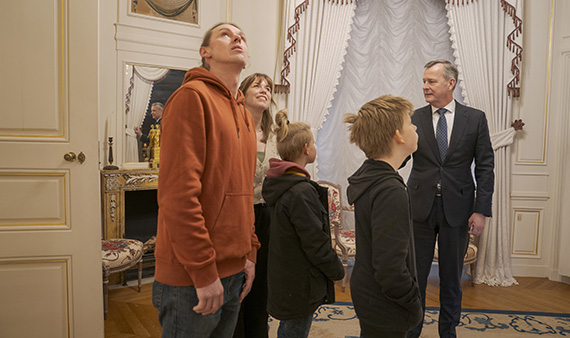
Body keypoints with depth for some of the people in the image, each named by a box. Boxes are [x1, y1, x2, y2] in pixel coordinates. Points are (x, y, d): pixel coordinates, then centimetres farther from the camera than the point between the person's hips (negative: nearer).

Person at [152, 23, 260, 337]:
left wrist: (250, 253, 11)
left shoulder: (244, 114, 15)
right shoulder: (192, 96, -12)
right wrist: (204, 271, -19)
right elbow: (177, 191, -20)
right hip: (193, 277, -8)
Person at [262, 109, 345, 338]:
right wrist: (337, 271, -6)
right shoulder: (301, 192, -27)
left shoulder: (279, 184, 3)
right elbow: (315, 243, -23)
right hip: (300, 285, -9)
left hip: (283, 279, 9)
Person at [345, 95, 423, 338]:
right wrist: (414, 304, -14)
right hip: (385, 315, -9)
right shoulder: (390, 192, -29)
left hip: (365, 294, 9)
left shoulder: (367, 176, 1)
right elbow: (390, 269, -30)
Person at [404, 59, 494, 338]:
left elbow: (485, 167, -1)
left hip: (457, 209, 0)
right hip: (420, 207, 0)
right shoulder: (414, 119, 1)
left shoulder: (475, 118, 0)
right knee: (415, 274, 9)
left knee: (451, 277, 15)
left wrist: (481, 210, -6)